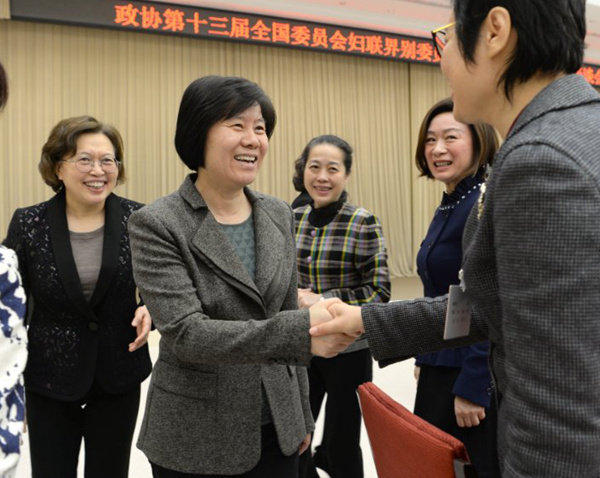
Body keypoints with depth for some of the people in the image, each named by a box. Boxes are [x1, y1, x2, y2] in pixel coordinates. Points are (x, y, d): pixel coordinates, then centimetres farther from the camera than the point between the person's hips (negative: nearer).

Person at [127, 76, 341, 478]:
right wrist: (301, 331, -33)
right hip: (196, 440, -4)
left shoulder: (279, 215, 2)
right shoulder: (157, 225, -13)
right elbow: (185, 333, -22)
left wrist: (301, 416, 12)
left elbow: (288, 317, 9)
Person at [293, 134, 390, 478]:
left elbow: (380, 291, -13)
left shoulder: (364, 224, -12)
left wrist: (322, 301, -19)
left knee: (341, 442, 11)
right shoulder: (293, 219, 3)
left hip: (348, 349, -4)